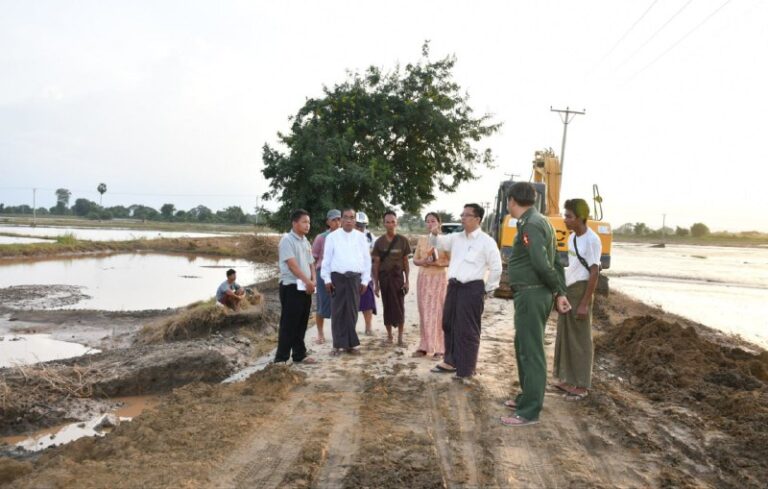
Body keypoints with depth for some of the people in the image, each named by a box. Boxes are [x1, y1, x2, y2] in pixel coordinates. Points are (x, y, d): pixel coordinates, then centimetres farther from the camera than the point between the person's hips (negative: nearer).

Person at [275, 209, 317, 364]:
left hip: (305, 288, 8)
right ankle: (281, 358, 1)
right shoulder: (287, 239, -10)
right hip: (291, 287, -8)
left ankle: (299, 355, 22)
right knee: (288, 324, -5)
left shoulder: (305, 241, 15)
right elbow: (292, 264, -18)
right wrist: (307, 281, -18)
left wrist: (313, 281, 0)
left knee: (301, 324, 13)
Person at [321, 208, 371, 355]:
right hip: (337, 277, -1)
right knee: (337, 312, 1)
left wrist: (365, 280, 3)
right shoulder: (332, 237, 2)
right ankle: (338, 344, 8)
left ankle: (350, 344, 13)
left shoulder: (361, 237, 7)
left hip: (355, 278, 2)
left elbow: (366, 259, 7)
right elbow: (326, 259, 3)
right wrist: (327, 279, -3)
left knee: (352, 312, 5)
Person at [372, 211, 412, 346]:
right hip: (384, 277, 1)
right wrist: (376, 283, 1)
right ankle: (389, 335, 20)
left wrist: (407, 281, -1)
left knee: (400, 307, -1)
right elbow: (376, 263, 3)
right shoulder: (379, 242, 1)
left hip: (398, 276, -1)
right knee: (387, 306, 6)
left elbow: (405, 261, 4)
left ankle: (400, 337, 8)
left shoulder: (403, 240, 0)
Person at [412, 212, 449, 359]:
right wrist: (422, 262, -10)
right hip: (423, 278, 4)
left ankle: (439, 348, 3)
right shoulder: (421, 240, 8)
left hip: (439, 278, -4)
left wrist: (438, 263, -21)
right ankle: (424, 346, 14)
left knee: (438, 313, -2)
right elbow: (415, 260, 11)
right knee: (424, 313, 6)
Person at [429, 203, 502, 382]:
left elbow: (496, 268, -5)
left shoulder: (486, 241, -6)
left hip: (472, 288, -7)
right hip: (453, 286, 7)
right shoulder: (456, 238, 12)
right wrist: (435, 235, -3)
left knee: (467, 330, -1)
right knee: (448, 324, 15)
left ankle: (466, 370, 10)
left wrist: (487, 289, -2)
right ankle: (451, 361, 32)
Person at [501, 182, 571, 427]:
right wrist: (560, 292, 11)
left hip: (530, 295, -10)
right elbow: (555, 262, 15)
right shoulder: (540, 221, 15)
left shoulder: (530, 225, -17)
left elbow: (542, 265, -24)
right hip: (532, 294, 10)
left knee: (531, 351, -4)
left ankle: (529, 412, 3)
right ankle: (527, 397, 33)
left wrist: (558, 291, -10)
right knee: (523, 347, 20)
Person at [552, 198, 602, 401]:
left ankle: (582, 385, 10)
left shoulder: (591, 240, -15)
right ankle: (569, 379, 26)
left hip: (580, 291, -8)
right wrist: (562, 292, 17)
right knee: (565, 337, 14)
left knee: (580, 340, 0)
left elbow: (594, 273, -16)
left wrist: (584, 303, -18)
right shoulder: (572, 237, 10)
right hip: (567, 290, 8)